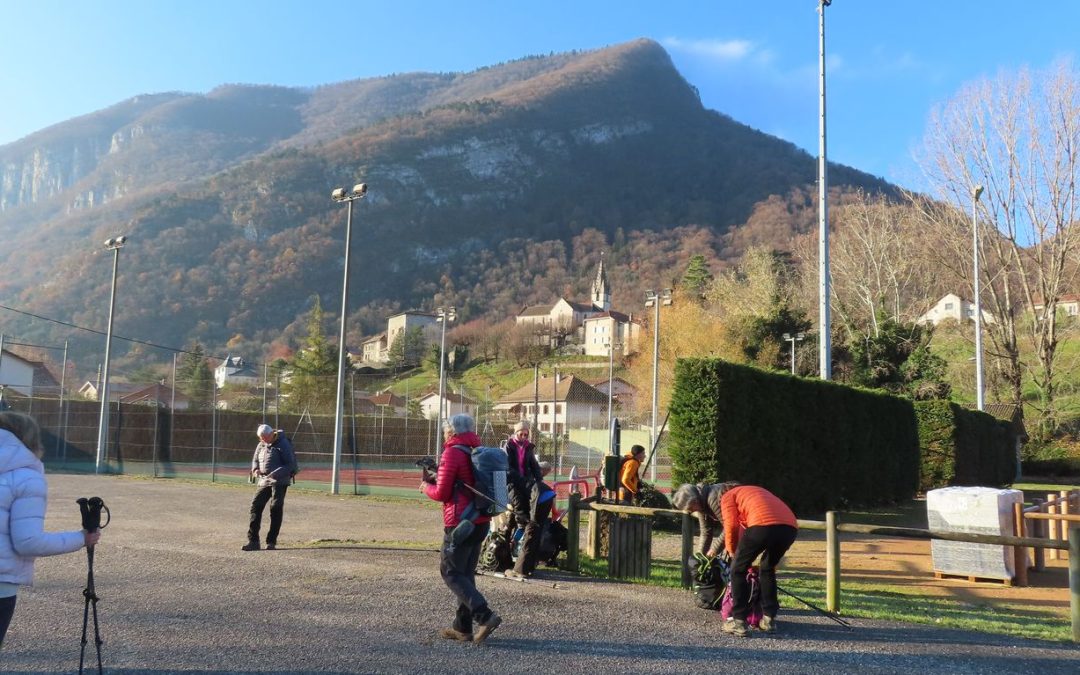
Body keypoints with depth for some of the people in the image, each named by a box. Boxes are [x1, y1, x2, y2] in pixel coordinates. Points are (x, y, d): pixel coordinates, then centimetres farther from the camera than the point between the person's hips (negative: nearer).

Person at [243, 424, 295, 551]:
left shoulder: (283, 444, -10)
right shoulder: (261, 445, 10)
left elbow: (290, 465, -13)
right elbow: (255, 460, 23)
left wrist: (275, 474, -25)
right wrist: (255, 469, -1)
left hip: (279, 482, -6)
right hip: (263, 481, 6)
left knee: (276, 509, -5)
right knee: (255, 506, -3)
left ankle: (271, 542, 5)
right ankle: (253, 541, 1)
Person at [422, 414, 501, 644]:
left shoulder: (453, 453, -12)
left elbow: (442, 493, -12)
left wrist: (426, 487, 7)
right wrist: (436, 480, 15)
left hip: (460, 523, -8)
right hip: (481, 522, 8)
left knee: (451, 572, 0)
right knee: (466, 573, 14)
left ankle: (484, 615, -13)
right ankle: (462, 627, 17)